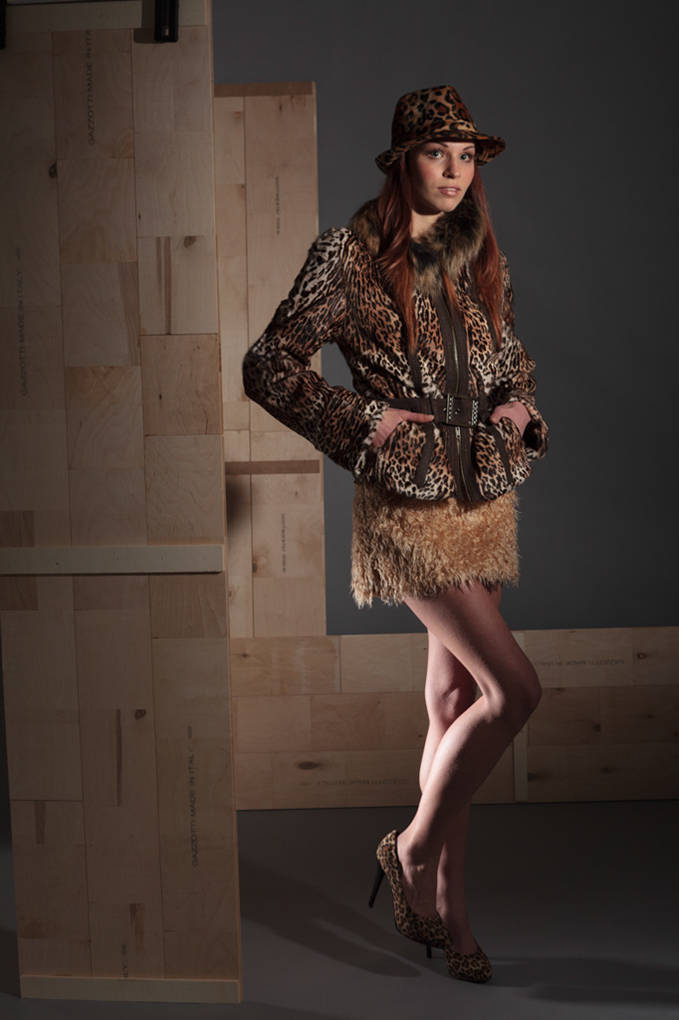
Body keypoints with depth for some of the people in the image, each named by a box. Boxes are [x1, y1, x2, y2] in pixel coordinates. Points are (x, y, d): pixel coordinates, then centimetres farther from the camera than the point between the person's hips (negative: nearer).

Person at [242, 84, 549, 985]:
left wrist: (518, 405, 3)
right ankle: (414, 847, 9)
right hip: (408, 505, -6)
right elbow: (268, 366, -7)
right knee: (515, 689, -13)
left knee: (455, 702, 10)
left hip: (484, 498, 6)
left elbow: (514, 359, 24)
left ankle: (443, 904, 23)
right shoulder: (350, 257, -7)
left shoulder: (484, 259, 11)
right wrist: (362, 421, -14)